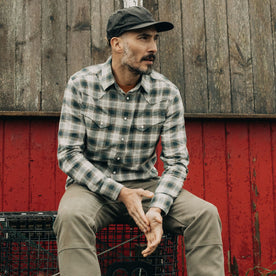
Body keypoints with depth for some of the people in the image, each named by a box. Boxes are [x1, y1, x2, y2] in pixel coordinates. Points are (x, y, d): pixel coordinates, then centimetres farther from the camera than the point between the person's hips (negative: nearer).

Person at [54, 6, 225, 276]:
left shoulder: (167, 93, -4)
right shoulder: (81, 85, -8)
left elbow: (176, 160, -3)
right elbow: (69, 154, -9)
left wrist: (158, 209, -22)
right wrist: (120, 193, -19)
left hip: (145, 185, 2)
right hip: (92, 185, -2)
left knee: (206, 214, -20)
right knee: (72, 215, -35)